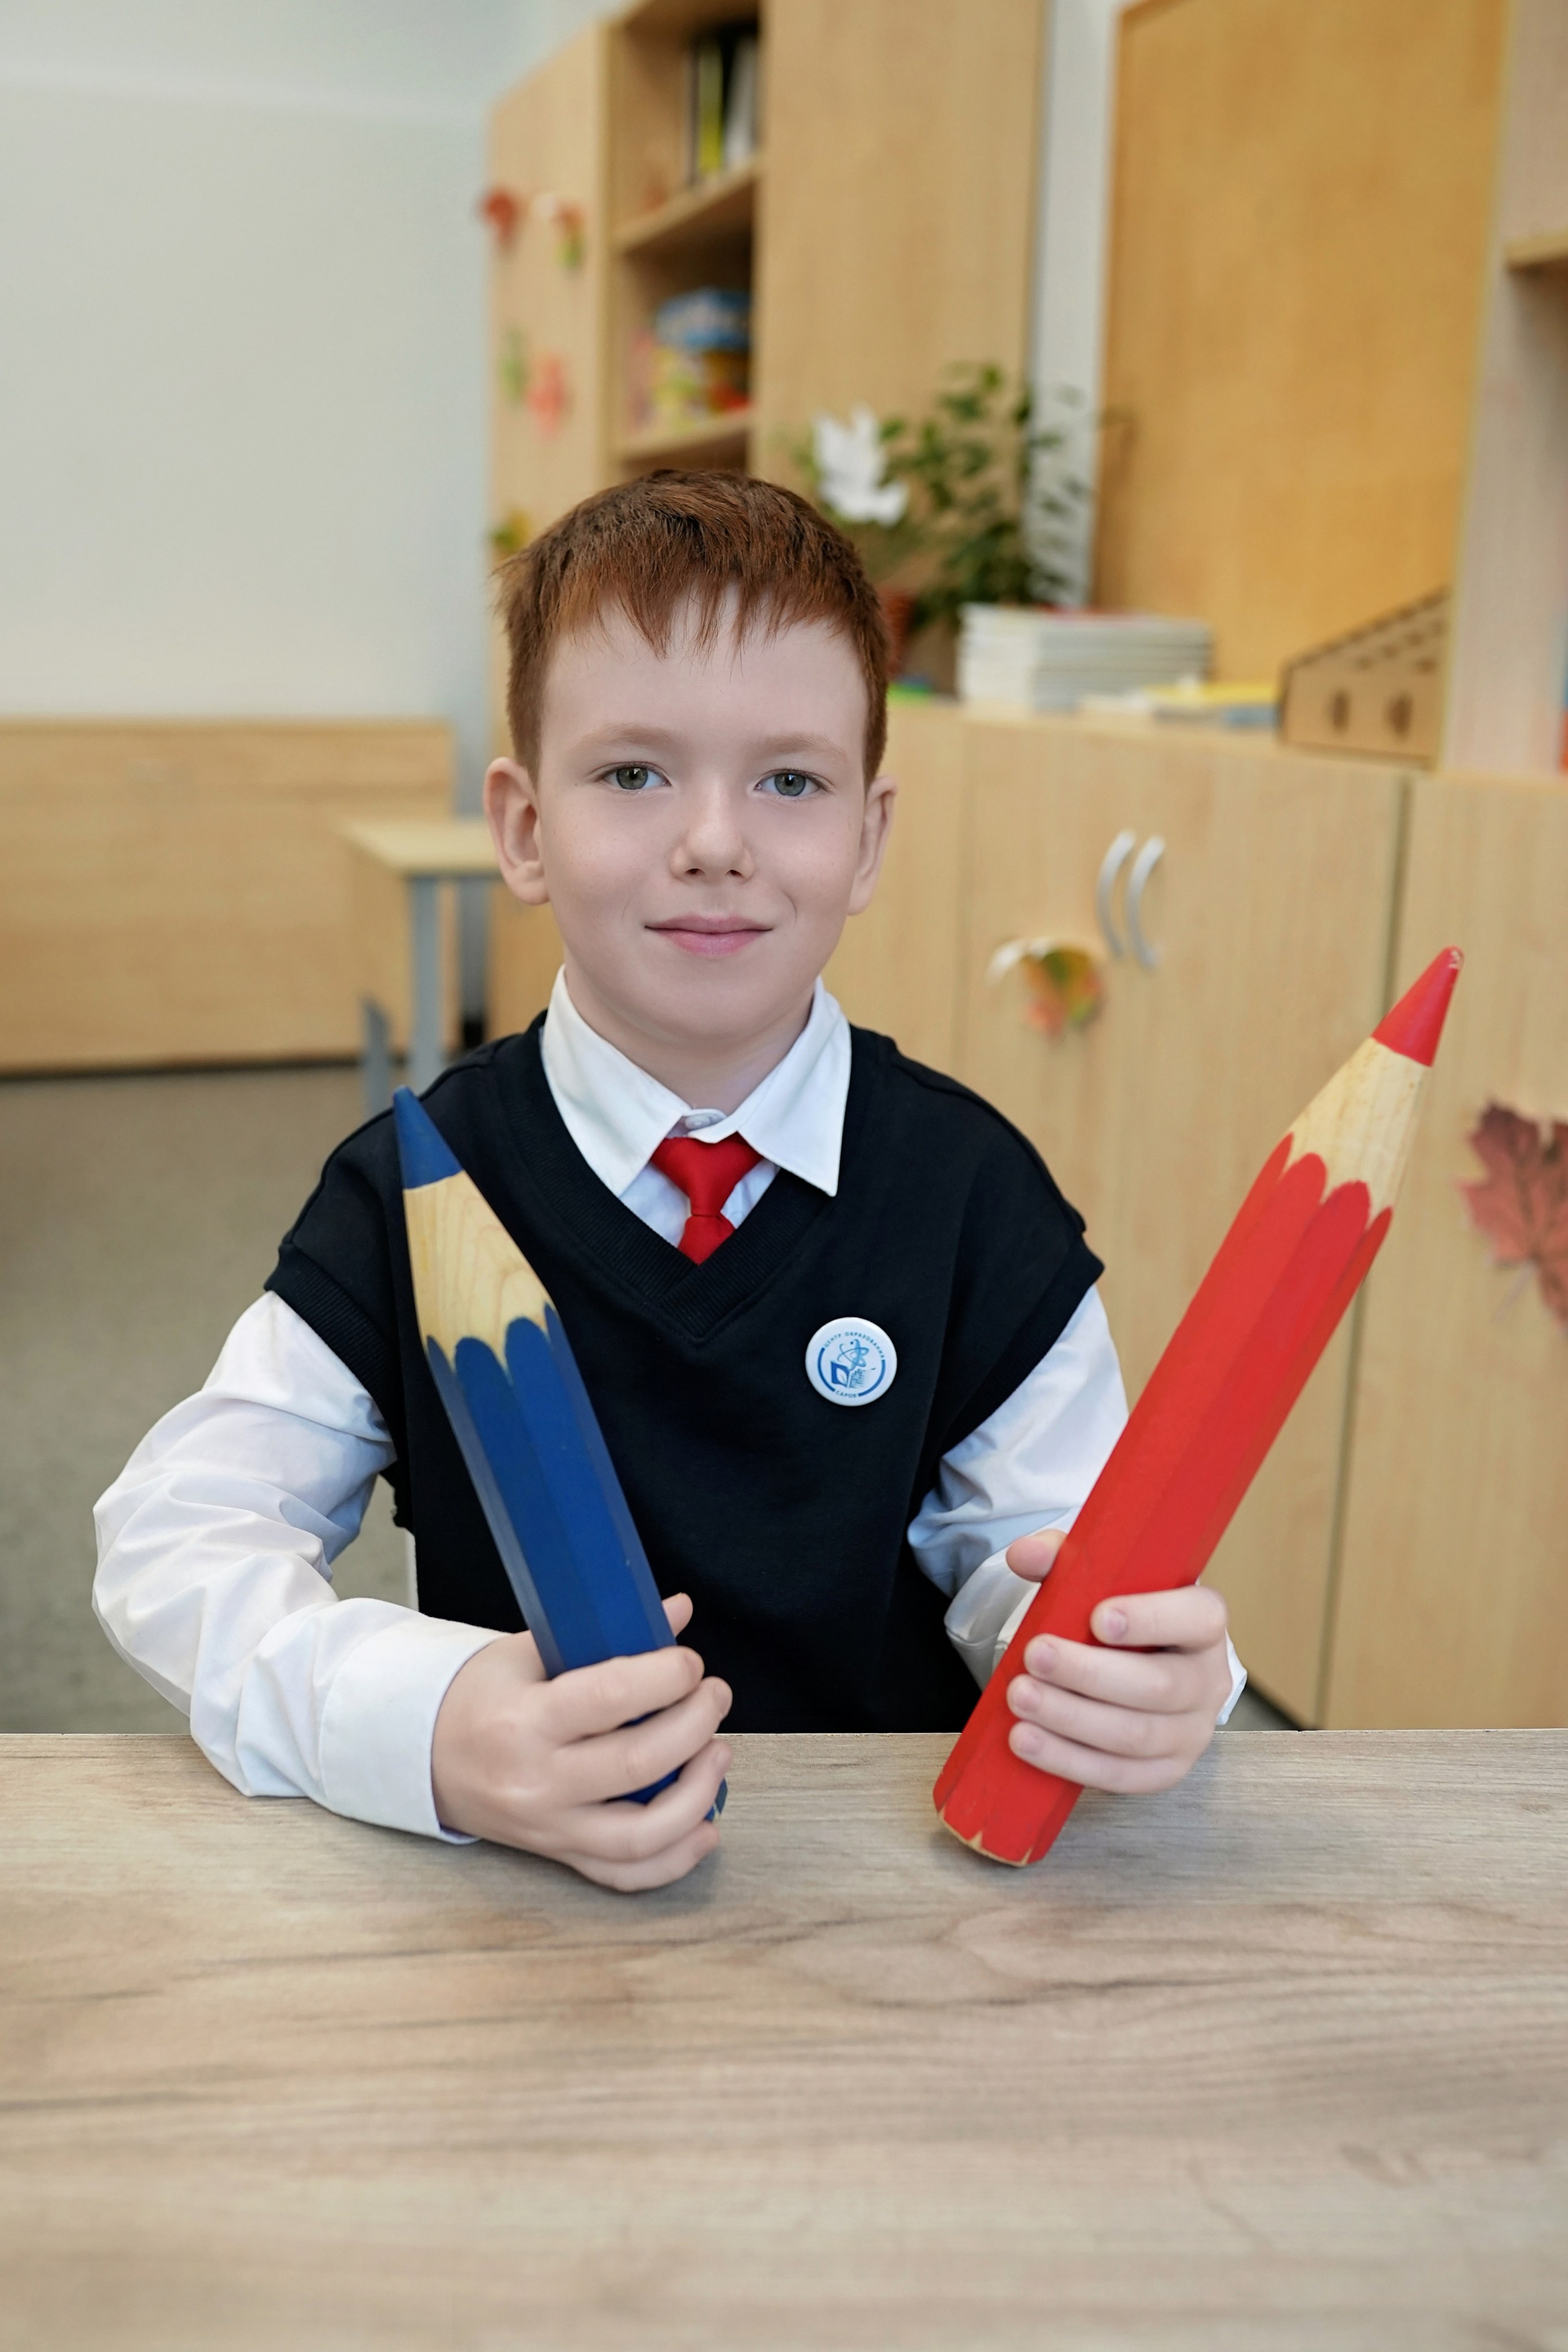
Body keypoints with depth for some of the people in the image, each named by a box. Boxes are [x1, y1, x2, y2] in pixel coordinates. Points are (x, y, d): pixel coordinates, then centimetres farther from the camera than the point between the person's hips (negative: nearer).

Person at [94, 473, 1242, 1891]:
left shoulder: (970, 1189, -2)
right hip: (508, 1893, -1)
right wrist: (421, 1723, -24)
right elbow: (173, 1532, -6)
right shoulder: (417, 1191, -4)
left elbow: (1032, 1561, -1)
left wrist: (1151, 1676, -24)